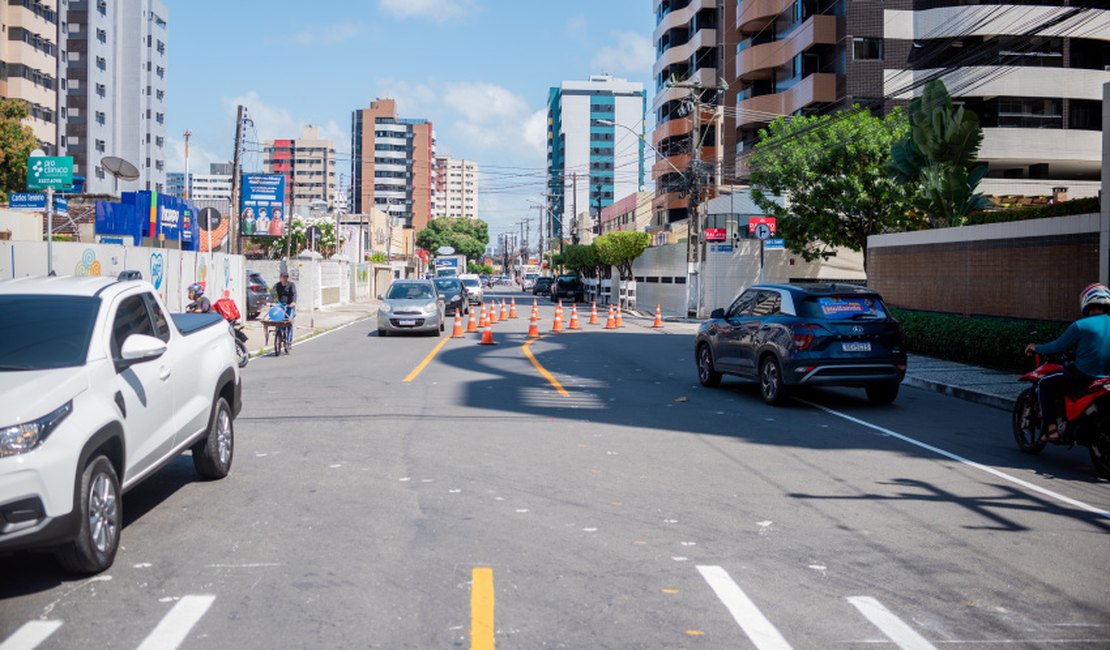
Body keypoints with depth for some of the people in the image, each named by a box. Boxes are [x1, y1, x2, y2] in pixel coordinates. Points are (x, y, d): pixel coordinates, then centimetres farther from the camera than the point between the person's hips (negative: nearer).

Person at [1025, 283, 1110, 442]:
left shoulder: (1080, 326, -13)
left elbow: (1059, 347, -5)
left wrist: (1037, 348, 11)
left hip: (1083, 377, -7)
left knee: (1044, 385, 8)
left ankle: (1050, 428, -2)